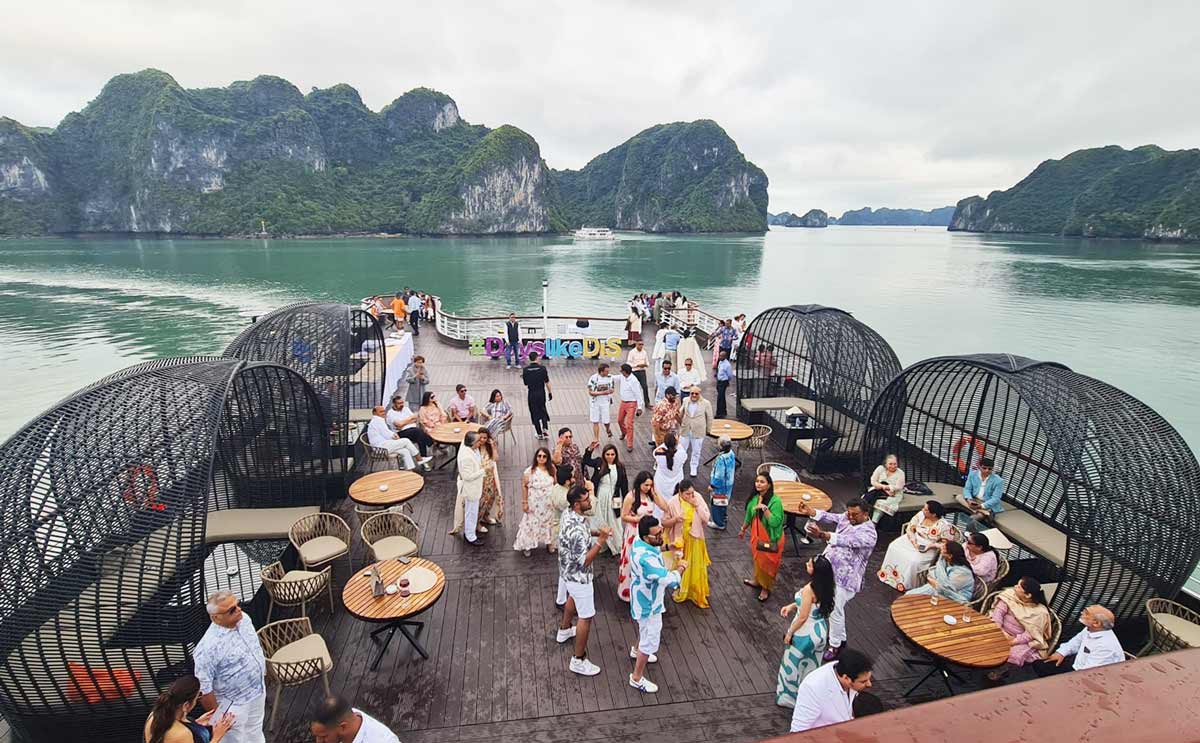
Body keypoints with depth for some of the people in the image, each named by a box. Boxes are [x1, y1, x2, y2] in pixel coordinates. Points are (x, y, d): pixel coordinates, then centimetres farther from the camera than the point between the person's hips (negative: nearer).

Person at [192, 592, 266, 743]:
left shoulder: (244, 618, -12)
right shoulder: (208, 647, -33)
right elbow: (203, 687, -23)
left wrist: (263, 673, 15)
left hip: (258, 690, 6)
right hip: (233, 703, -6)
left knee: (255, 730, 29)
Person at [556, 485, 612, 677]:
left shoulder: (568, 512, -9)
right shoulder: (577, 530, -38)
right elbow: (584, 561, -30)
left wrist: (594, 533, -1)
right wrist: (601, 540, -32)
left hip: (568, 570, 10)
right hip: (578, 575, -9)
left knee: (572, 598, 35)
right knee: (585, 616, 7)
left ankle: (564, 630, 59)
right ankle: (578, 661, 21)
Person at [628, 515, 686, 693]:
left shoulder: (639, 542, -12)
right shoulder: (646, 558, -42)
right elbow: (670, 580, -41)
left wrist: (666, 548, -2)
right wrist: (681, 567, -24)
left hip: (644, 598, 9)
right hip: (648, 603, -9)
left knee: (645, 627, 34)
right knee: (651, 640, 10)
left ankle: (637, 650, 60)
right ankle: (637, 678, 30)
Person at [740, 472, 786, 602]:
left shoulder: (775, 501, -27)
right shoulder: (755, 498, -5)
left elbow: (775, 522, -32)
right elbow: (749, 516, 10)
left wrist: (765, 509, -38)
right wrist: (743, 529, 20)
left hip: (770, 539, -6)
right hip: (757, 536, 6)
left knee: (767, 564, 12)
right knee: (757, 560, 24)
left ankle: (766, 588, 34)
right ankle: (757, 581, 47)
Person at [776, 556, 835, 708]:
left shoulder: (809, 589, -33)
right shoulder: (824, 585, -9)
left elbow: (803, 617, -25)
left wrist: (790, 633, -11)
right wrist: (792, 606, 7)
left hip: (805, 634, -7)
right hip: (821, 630, 7)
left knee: (792, 665, 16)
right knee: (811, 665, 26)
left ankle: (789, 697, 35)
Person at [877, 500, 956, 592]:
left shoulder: (944, 525, -19)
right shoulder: (921, 514, -7)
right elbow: (910, 528, -2)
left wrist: (931, 545, -23)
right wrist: (913, 541, -17)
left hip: (928, 549, -5)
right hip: (913, 540, 5)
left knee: (913, 561, -29)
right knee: (893, 546, -11)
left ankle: (906, 585, -8)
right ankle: (888, 572, 6)